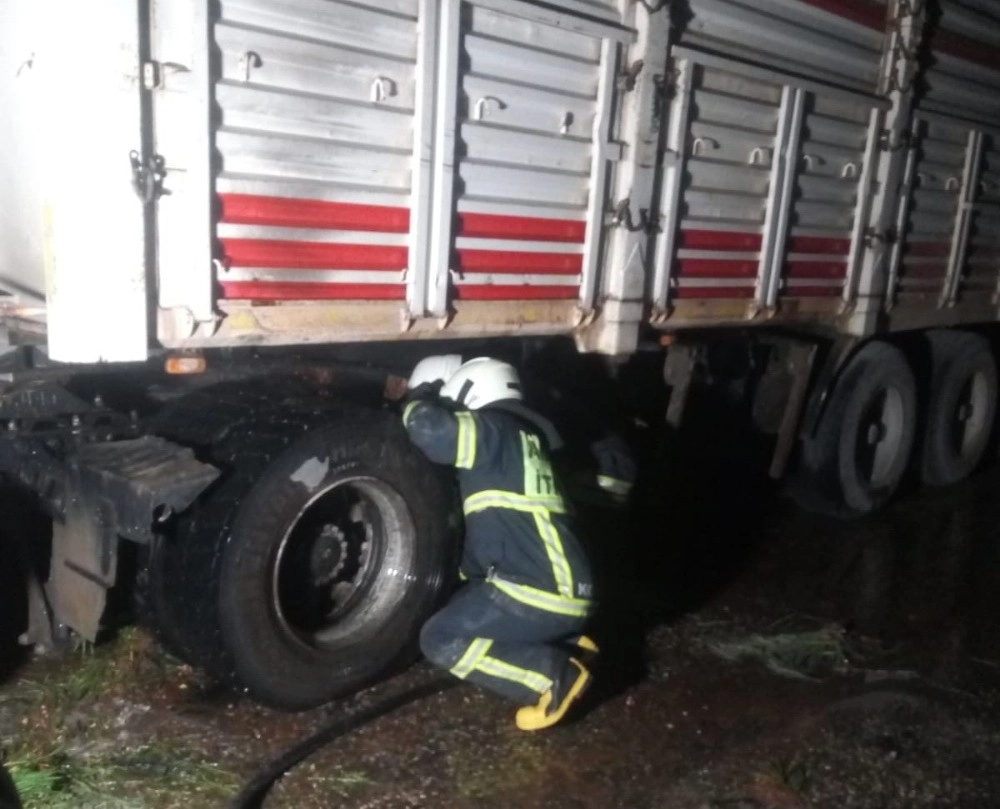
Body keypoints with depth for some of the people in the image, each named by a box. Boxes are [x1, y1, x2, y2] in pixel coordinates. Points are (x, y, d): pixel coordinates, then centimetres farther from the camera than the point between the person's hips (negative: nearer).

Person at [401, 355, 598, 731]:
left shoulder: (495, 430, -7)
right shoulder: (521, 436, 21)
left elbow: (428, 427, -21)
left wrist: (420, 399, -1)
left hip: (544, 592, -9)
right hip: (562, 587, 9)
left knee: (441, 640, -3)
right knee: (464, 610, 29)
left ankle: (556, 675, -7)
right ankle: (568, 644, 16)